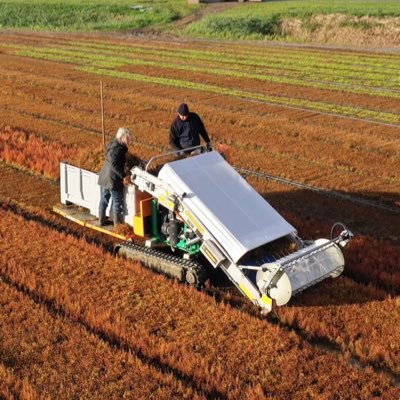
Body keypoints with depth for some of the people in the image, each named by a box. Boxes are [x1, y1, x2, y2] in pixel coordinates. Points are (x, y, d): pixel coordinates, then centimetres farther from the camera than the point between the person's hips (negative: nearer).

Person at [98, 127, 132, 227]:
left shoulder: (113, 144, 9)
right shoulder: (118, 148, -20)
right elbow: (114, 165, -28)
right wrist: (123, 176, -25)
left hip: (105, 177, 9)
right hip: (113, 179, -9)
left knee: (104, 199, 17)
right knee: (117, 202, 3)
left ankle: (101, 220, 28)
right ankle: (117, 224, 12)